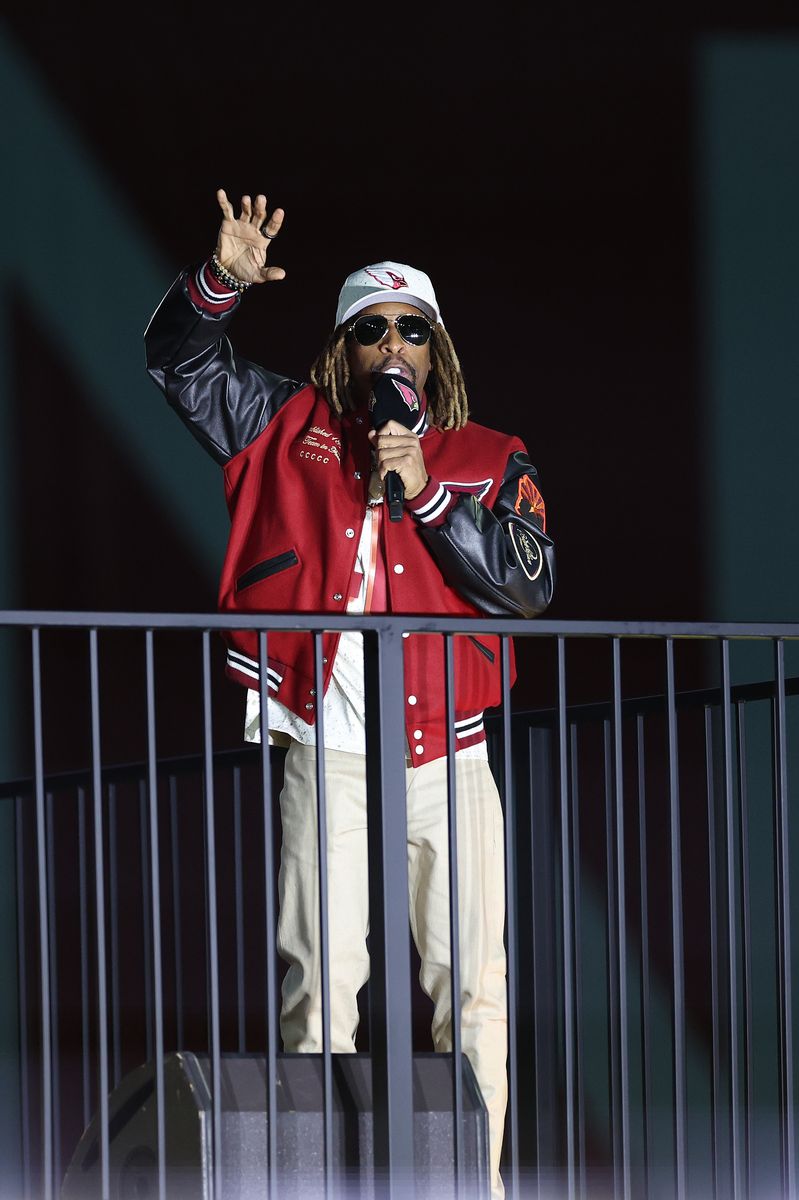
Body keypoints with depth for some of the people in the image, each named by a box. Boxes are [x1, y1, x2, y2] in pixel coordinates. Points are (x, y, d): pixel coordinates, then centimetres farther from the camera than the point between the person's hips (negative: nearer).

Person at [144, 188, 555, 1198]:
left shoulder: (489, 462, 9)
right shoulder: (293, 428, 10)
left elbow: (531, 583, -4)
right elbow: (179, 358, 6)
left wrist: (426, 492, -12)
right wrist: (224, 282, -13)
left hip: (448, 757, 1)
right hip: (326, 758, -1)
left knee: (471, 985, 1)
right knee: (323, 979, -3)